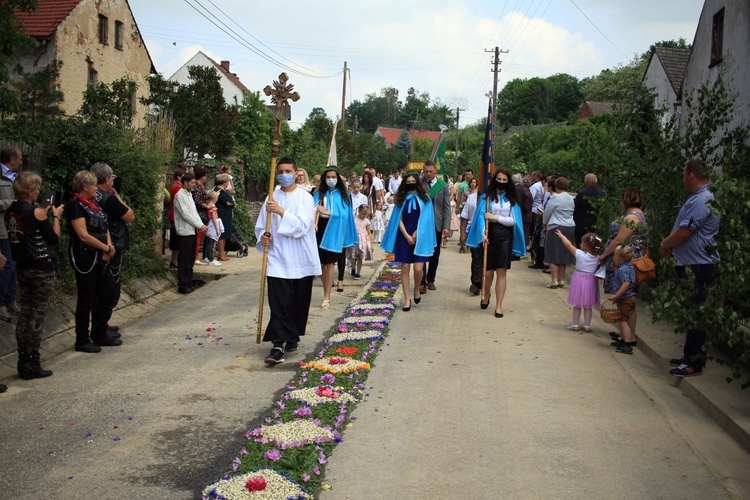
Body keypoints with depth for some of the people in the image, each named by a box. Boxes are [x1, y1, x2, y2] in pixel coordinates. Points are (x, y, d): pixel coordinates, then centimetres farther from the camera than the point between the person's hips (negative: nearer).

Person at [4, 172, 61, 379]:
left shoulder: (10, 212, 6)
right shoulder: (36, 212, -15)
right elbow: (54, 238, -8)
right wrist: (56, 216, 5)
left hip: (23, 268, 7)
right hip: (42, 269, -7)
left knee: (25, 313, 12)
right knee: (38, 316, -1)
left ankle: (23, 362, 16)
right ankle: (32, 364, 3)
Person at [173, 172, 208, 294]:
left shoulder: (189, 195, 17)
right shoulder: (179, 195, -11)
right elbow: (185, 214, -16)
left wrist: (201, 225, 3)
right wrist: (200, 226, -13)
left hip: (192, 230, 9)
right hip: (185, 231, -9)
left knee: (191, 259, 12)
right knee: (184, 260, -4)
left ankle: (189, 283, 19)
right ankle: (182, 286, 1)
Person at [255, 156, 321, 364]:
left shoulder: (305, 197, -2)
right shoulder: (272, 198, 5)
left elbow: (302, 225, -15)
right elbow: (261, 225, 11)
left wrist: (281, 211, -22)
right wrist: (262, 237, -10)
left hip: (300, 260, 0)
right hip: (278, 257, 1)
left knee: (299, 302, 10)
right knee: (278, 302, -8)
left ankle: (293, 337, 28)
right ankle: (278, 345, -10)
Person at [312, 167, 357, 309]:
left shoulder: (342, 195, 2)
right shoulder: (318, 194, 6)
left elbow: (343, 214, -8)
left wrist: (327, 212, -19)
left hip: (333, 231, -2)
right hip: (319, 229, 3)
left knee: (329, 263, -5)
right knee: (320, 262, 8)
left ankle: (327, 297, -2)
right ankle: (326, 290, 26)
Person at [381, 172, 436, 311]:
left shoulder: (425, 198, 3)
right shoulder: (401, 199, 7)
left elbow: (425, 219, -1)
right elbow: (399, 219, 3)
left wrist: (415, 234, -9)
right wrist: (407, 236, -8)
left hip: (420, 237, -1)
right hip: (404, 236, 1)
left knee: (418, 268, -11)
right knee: (405, 267, -1)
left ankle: (416, 289, 18)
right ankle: (407, 298, 6)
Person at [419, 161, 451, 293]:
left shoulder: (443, 185, 2)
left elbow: (447, 207, -1)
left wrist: (446, 226, -8)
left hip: (437, 224, 2)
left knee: (435, 254, 10)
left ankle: (430, 280, 24)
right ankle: (422, 282, 3)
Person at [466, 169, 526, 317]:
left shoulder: (512, 199, 8)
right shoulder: (487, 196, 3)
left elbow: (513, 220, 0)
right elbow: (481, 215, -7)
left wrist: (495, 217, -12)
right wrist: (483, 233, -21)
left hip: (505, 236, 1)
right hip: (489, 234, -1)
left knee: (502, 272, -2)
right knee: (487, 272, 2)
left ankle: (499, 306, 4)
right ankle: (486, 296, 31)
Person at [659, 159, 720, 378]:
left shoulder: (702, 201, -19)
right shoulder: (699, 197, 16)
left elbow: (684, 232, -21)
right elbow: (683, 230, 21)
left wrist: (664, 244, -5)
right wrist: (669, 245, 6)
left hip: (698, 267, -11)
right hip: (690, 264, 11)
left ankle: (694, 363, 2)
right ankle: (689, 356, 27)